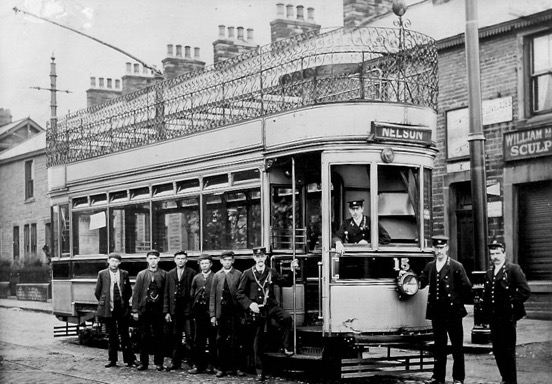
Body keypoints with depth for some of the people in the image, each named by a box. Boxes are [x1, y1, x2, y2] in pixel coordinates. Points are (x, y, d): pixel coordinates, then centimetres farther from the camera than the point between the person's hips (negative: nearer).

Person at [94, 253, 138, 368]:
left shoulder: (124, 274, 5)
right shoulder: (102, 274, 2)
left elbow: (129, 291, 13)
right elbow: (97, 292, 7)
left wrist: (124, 302, 8)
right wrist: (104, 303, 8)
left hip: (122, 309, 0)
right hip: (108, 309, 0)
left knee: (124, 334, 3)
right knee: (111, 335, 6)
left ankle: (129, 359, 8)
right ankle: (112, 360, 13)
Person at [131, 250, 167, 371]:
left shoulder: (164, 274, 4)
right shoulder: (141, 274, 7)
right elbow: (136, 293, 5)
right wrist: (135, 310, -1)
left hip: (158, 310, -1)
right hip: (144, 309, 1)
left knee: (158, 337, 2)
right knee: (144, 337, 5)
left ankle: (158, 362, 10)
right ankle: (143, 362, 11)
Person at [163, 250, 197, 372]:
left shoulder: (192, 273, 1)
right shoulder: (170, 274, 12)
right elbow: (166, 294, 11)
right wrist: (166, 311, 4)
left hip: (187, 310, -3)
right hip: (174, 310, 4)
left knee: (190, 337, -6)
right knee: (175, 338, 9)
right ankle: (176, 362, 15)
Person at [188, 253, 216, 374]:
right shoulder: (196, 278, 13)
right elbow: (192, 296, 13)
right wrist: (192, 311, 4)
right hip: (198, 312, 4)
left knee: (212, 340, 1)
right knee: (198, 340, 5)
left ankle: (211, 364, 8)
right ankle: (198, 365, 8)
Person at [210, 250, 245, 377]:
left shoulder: (238, 275, 4)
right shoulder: (217, 276, 10)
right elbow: (212, 296, 8)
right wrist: (212, 314, 2)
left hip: (234, 312, -2)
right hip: (220, 312, 2)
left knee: (234, 341, 0)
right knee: (220, 340, 4)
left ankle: (237, 367, 7)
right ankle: (221, 368, 10)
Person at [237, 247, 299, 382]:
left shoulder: (271, 272, 8)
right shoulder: (248, 274, 0)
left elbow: (286, 283, 11)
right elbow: (240, 294, 1)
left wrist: (292, 271, -4)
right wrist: (250, 304, -14)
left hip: (271, 306, 1)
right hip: (257, 309, -1)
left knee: (287, 318, -29)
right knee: (257, 339, 2)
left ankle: (286, 347, -15)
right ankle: (259, 371, 12)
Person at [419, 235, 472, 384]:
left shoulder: (456, 267, -5)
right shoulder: (429, 267, 9)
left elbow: (466, 287, -2)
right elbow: (421, 283, 10)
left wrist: (459, 302, -1)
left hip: (453, 312, -4)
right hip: (436, 312, 4)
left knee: (457, 346, 3)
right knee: (439, 345, 10)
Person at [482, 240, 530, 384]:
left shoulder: (513, 269, -7)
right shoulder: (489, 272, 14)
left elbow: (525, 291, -13)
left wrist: (512, 304, -13)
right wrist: (486, 311, 10)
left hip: (507, 318, -7)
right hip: (493, 318, 7)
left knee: (508, 350, -2)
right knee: (497, 350, 11)